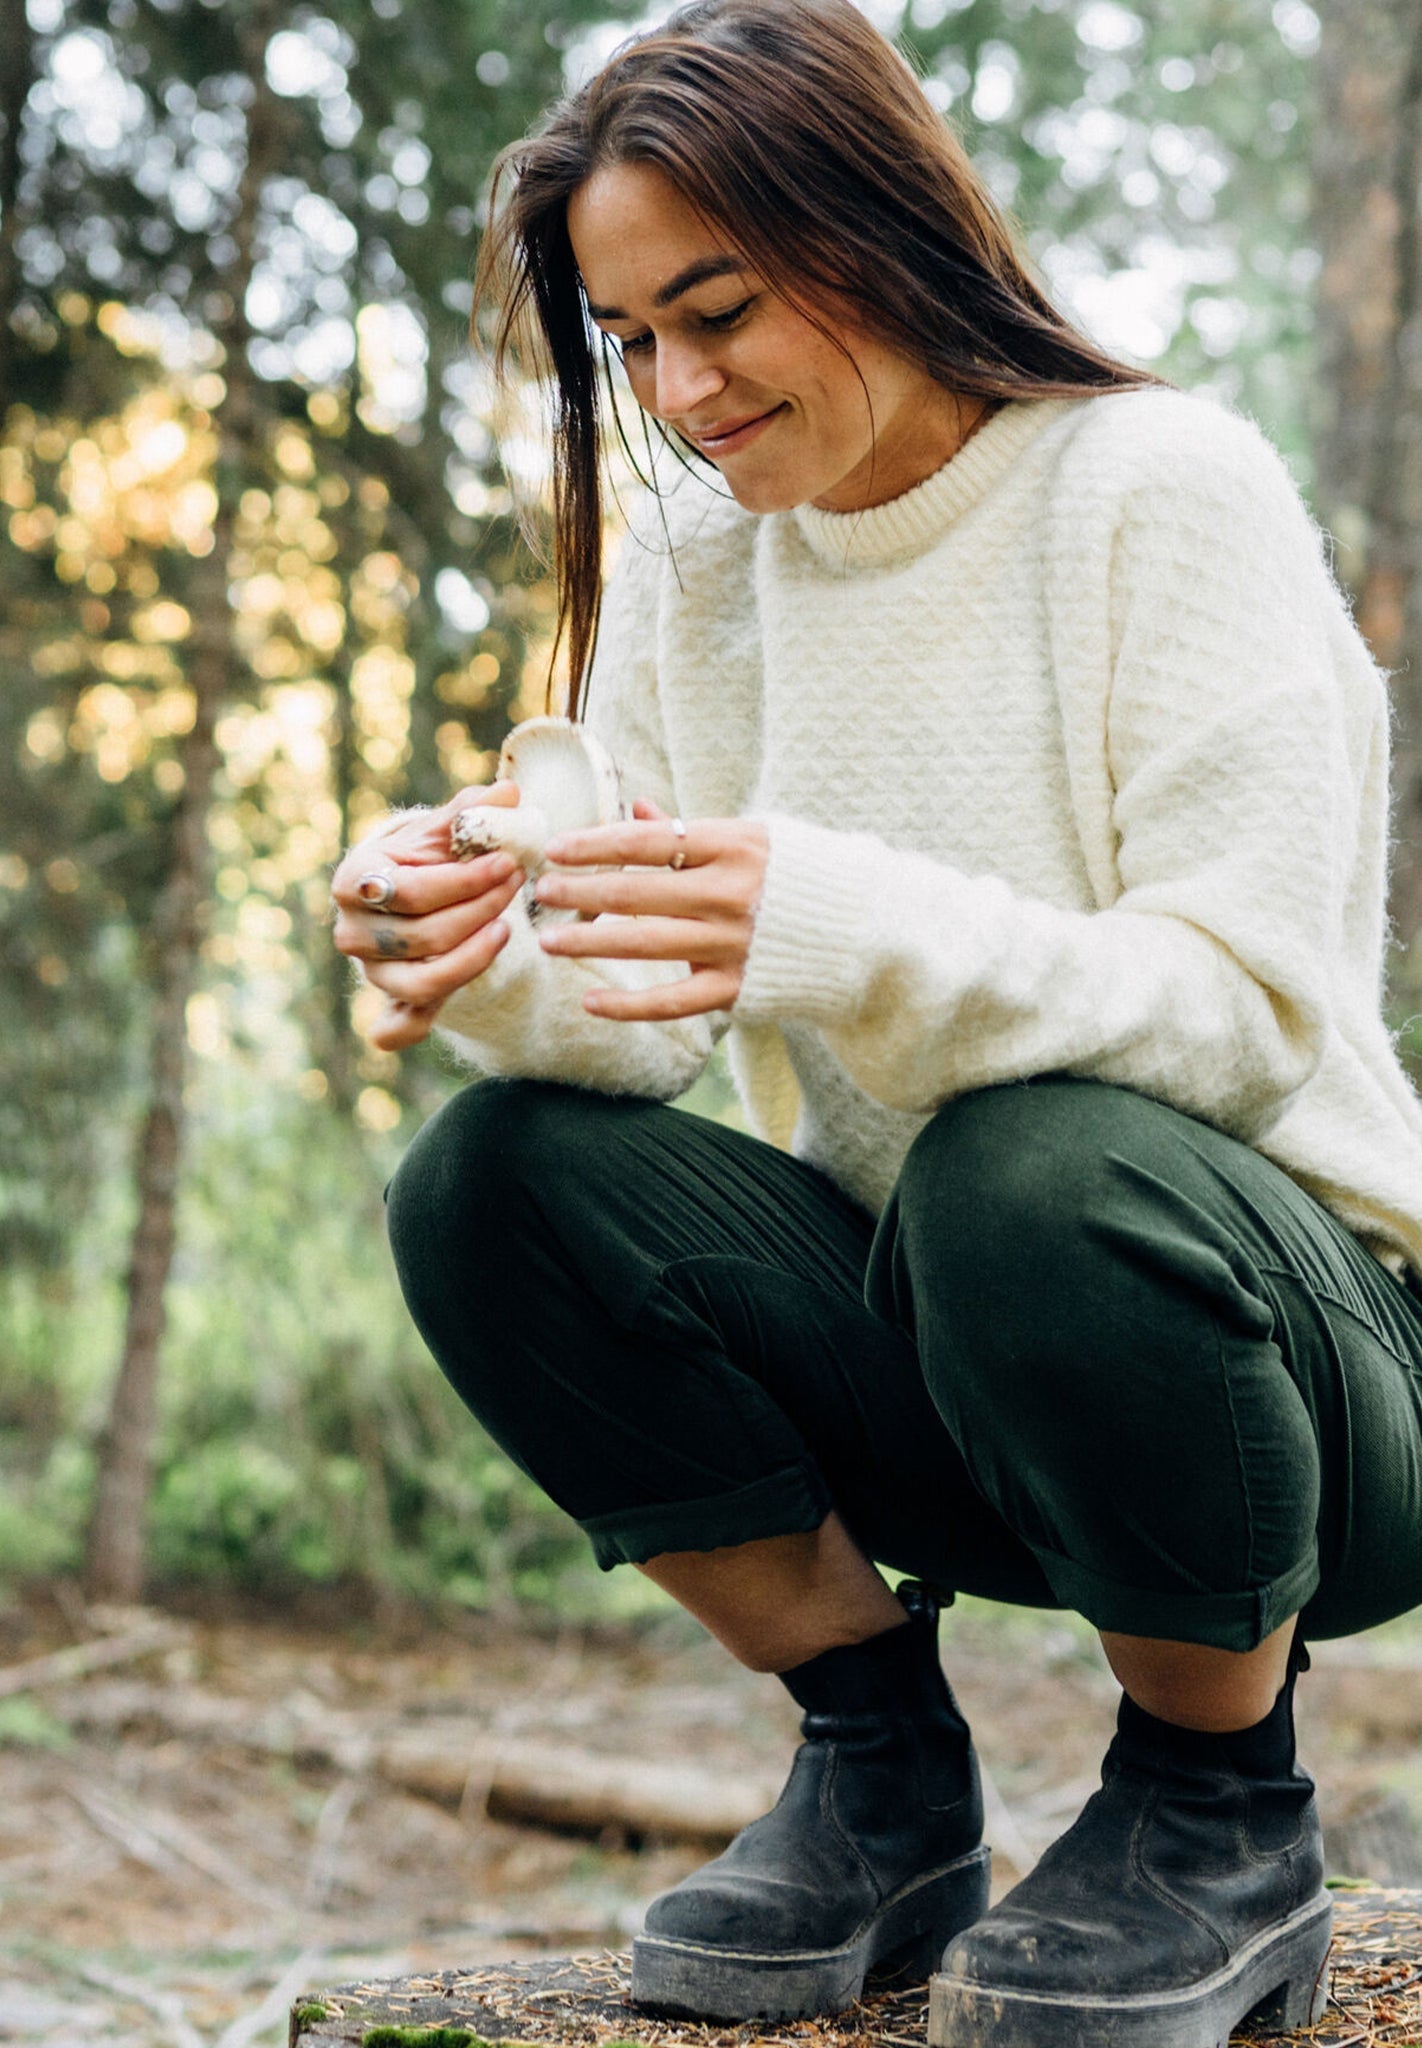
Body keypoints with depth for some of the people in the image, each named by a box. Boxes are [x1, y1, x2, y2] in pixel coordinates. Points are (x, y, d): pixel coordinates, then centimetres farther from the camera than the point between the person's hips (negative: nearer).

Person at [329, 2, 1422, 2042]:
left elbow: (1248, 1007, -21)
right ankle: (883, 1773, 2)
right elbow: (644, 1020, -3)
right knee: (490, 1182, -16)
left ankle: (1228, 1811, -8)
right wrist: (491, 964, -26)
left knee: (1038, 1169, -36)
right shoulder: (692, 563, 4)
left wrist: (847, 932, -37)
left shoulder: (1164, 488, -13)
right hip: (932, 1378, 5)